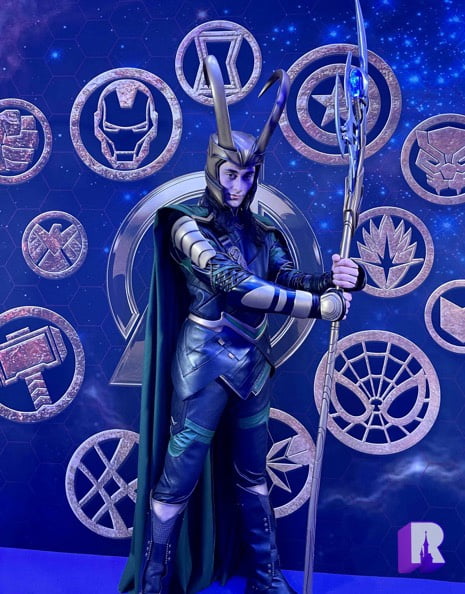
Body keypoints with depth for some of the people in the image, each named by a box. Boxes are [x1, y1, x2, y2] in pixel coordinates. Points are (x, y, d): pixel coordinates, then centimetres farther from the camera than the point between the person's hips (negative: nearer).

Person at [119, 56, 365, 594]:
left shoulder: (261, 234, 10)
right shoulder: (186, 225, -9)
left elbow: (291, 279, -3)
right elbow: (234, 285, -23)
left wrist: (341, 278, -25)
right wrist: (321, 304, -26)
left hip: (253, 365, 6)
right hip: (204, 363, -6)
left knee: (252, 474, 18)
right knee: (178, 480, 4)